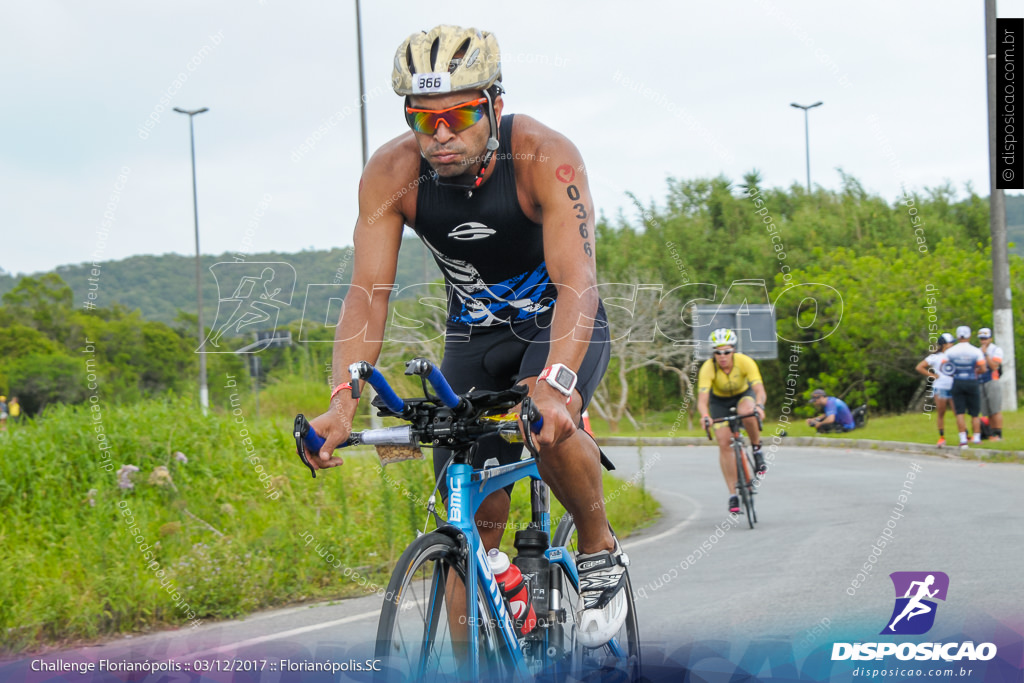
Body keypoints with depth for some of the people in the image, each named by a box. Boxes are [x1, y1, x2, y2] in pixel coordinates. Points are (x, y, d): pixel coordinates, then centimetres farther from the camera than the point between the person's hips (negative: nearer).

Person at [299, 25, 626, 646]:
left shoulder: (545, 157, -30)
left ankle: (601, 552, -7)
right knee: (476, 515, -5)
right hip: (473, 336, 3)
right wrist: (343, 401, -40)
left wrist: (553, 382, -57)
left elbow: (577, 283, -39)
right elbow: (369, 291, -25)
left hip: (562, 324, -3)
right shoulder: (392, 172, -21)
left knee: (551, 426, -34)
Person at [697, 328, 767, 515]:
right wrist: (705, 416, -60)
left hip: (744, 395, -1)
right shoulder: (708, 368, -30)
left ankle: (757, 449, -11)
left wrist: (759, 406, -59)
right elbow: (702, 399, -39)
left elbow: (759, 390, -38)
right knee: (724, 443, -13)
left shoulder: (745, 362, -30)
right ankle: (733, 494, -5)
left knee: (747, 412, -37)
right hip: (720, 401, 1)